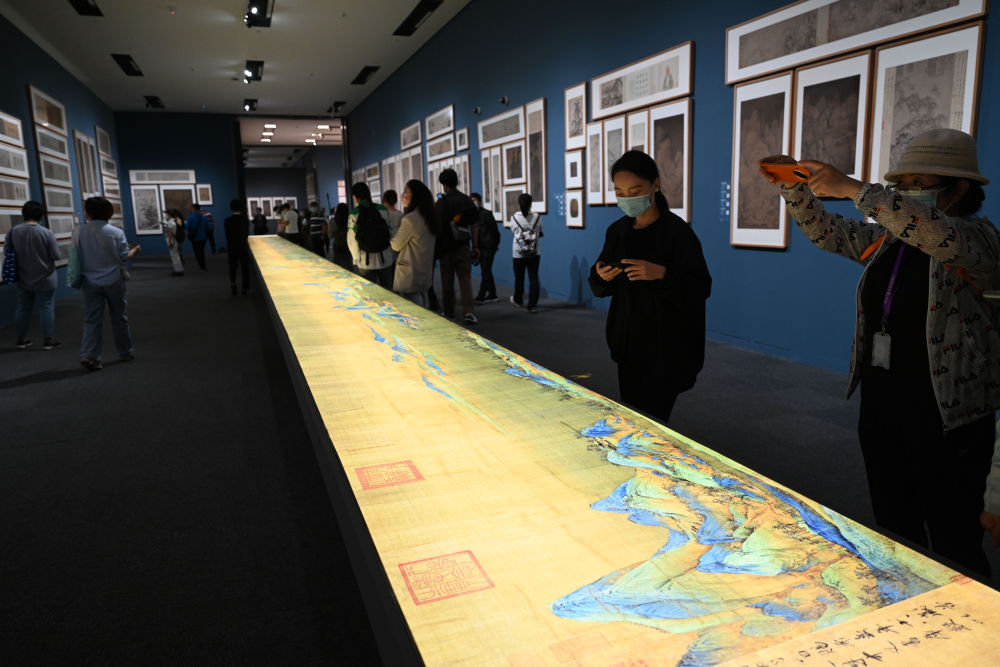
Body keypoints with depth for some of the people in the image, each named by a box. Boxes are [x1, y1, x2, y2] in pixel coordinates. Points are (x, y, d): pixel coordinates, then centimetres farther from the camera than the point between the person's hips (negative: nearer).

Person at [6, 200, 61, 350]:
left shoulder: (13, 231, -5)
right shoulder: (47, 232, -17)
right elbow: (56, 255, -13)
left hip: (23, 279, 4)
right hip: (44, 279, -4)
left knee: (22, 308, 14)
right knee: (46, 308, 4)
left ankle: (20, 340, 23)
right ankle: (47, 340, 7)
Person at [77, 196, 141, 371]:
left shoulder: (82, 232, -6)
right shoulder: (116, 232, -10)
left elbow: (78, 256, 2)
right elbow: (124, 257, -6)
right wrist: (135, 250, 13)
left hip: (90, 282, 1)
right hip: (113, 281, -1)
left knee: (92, 320, 4)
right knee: (119, 318, 12)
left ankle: (88, 355, -8)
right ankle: (126, 352, 22)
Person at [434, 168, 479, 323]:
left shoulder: (440, 203, -8)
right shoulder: (467, 201, 0)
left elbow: (436, 227, -5)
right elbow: (473, 226, 3)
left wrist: (437, 249, 4)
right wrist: (475, 246, 8)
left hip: (446, 247, -2)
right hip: (463, 246, 2)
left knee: (447, 281, 9)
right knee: (465, 278, 4)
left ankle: (449, 313, 15)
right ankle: (468, 311, -10)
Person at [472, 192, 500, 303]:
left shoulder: (486, 213, -7)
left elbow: (495, 230, -7)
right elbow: (474, 232, 13)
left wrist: (495, 244, -4)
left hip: (488, 246, -7)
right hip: (480, 247, 8)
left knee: (485, 272, -9)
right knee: (486, 272, 11)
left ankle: (480, 296, -12)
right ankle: (492, 295, 18)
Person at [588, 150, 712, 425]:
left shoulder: (677, 231, -11)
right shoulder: (617, 231, 6)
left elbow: (702, 288, -13)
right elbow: (601, 288, 11)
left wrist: (662, 273, -29)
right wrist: (601, 276, -13)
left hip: (666, 343, -5)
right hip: (628, 340, 6)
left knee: (651, 417, -6)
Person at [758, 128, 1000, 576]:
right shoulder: (888, 241, 9)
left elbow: (936, 231, -33)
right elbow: (824, 231, 8)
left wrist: (852, 189, -35)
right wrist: (793, 186, -7)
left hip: (947, 416, -7)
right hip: (881, 404, 7)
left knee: (953, 543, 3)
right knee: (893, 529, 19)